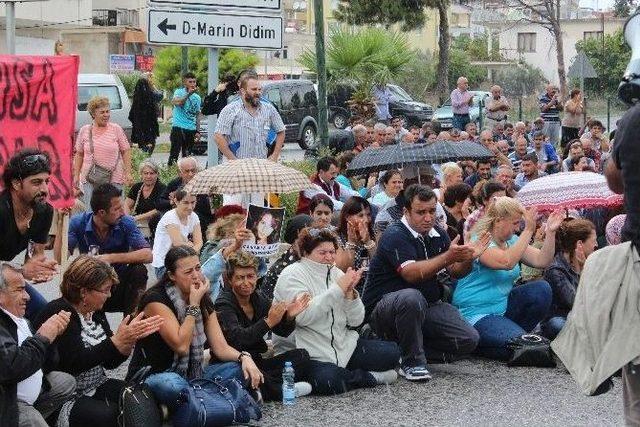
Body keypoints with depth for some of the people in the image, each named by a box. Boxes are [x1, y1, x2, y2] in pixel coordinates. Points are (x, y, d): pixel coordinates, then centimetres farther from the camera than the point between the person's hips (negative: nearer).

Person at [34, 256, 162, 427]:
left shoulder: (95, 311, 8)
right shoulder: (59, 313, -16)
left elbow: (110, 362, 9)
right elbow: (75, 364, -24)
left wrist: (131, 338, -9)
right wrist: (118, 340, -25)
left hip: (97, 386, 8)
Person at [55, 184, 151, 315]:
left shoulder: (127, 223, -11)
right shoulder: (78, 223, -10)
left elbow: (148, 255, -22)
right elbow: (60, 258, -19)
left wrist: (112, 258, -30)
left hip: (119, 287, 1)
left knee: (139, 270, -26)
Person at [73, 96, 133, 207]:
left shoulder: (116, 129, 1)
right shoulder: (84, 131, 5)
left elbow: (126, 151, 4)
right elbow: (79, 154, 12)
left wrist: (128, 173, -2)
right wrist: (76, 175, 8)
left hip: (114, 179, -1)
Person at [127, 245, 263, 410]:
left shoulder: (204, 300, 6)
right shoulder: (155, 299, -17)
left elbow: (220, 347, 0)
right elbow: (181, 346, -23)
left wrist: (244, 357, -21)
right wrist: (193, 305, -20)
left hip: (192, 375, 7)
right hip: (154, 376, -7)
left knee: (241, 370, -13)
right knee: (173, 386, -42)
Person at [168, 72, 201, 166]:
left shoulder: (197, 97, 14)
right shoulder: (179, 92, -1)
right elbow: (176, 102, -23)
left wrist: (198, 131, 14)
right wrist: (189, 93, -24)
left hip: (191, 130, 5)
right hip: (178, 127, -5)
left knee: (187, 155, 7)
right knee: (175, 153, -12)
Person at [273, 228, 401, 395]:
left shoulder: (336, 273, 11)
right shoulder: (292, 275, -7)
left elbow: (356, 320, 6)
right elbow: (303, 316, -25)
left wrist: (350, 292, -13)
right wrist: (338, 289, -23)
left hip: (343, 347, 6)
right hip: (306, 353, -6)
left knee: (391, 352, -7)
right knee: (326, 380, -36)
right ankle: (371, 377, -11)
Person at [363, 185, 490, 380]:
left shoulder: (438, 234, 7)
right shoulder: (395, 235, -16)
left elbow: (455, 272, 4)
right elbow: (411, 273, -31)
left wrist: (468, 258, -18)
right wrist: (448, 257, -40)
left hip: (427, 305, 7)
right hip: (383, 305, -7)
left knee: (469, 340, -11)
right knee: (411, 298, -41)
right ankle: (412, 362, -23)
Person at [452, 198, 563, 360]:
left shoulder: (511, 240, 9)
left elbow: (541, 261, 4)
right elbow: (507, 262, -33)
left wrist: (550, 232, -9)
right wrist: (528, 231, -32)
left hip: (503, 306, 9)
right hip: (477, 314, -9)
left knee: (541, 289, -9)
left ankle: (511, 331, 2)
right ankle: (477, 341, 1)